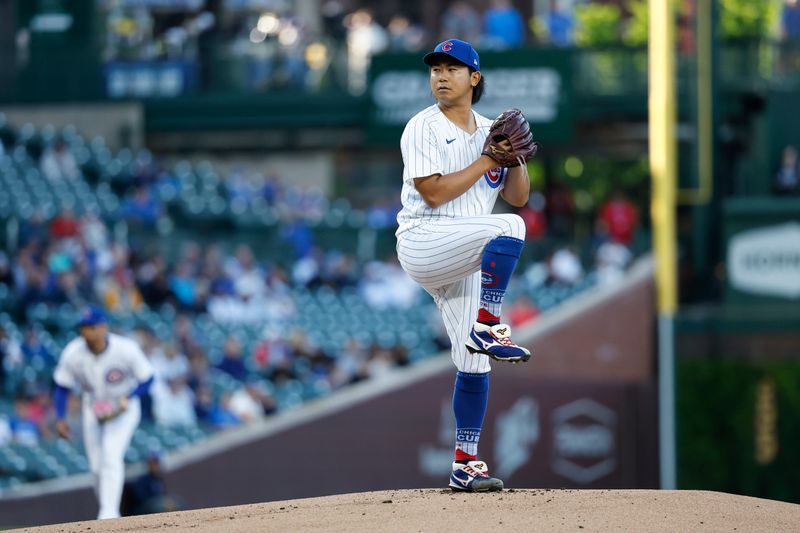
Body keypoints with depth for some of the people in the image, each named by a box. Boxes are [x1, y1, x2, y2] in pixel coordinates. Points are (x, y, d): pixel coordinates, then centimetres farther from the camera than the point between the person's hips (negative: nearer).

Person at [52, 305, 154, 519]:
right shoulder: (72, 353, -20)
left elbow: (146, 379, -12)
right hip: (93, 407, 3)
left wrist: (127, 398, -28)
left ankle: (109, 513, -24)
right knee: (97, 466, 4)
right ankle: (107, 515, 23)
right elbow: (61, 387, -6)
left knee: (111, 456, -23)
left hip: (124, 408, -3)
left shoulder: (126, 349, -26)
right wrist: (60, 419, -17)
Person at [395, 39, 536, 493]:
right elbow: (434, 192, -16)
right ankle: (487, 328, -29)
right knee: (508, 228, -31)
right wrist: (488, 160, -13)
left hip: (465, 263, 7)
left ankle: (466, 465, 8)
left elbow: (519, 196, 13)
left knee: (475, 364, 3)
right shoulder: (424, 128, -4)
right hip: (423, 242, -6)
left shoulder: (489, 131, 15)